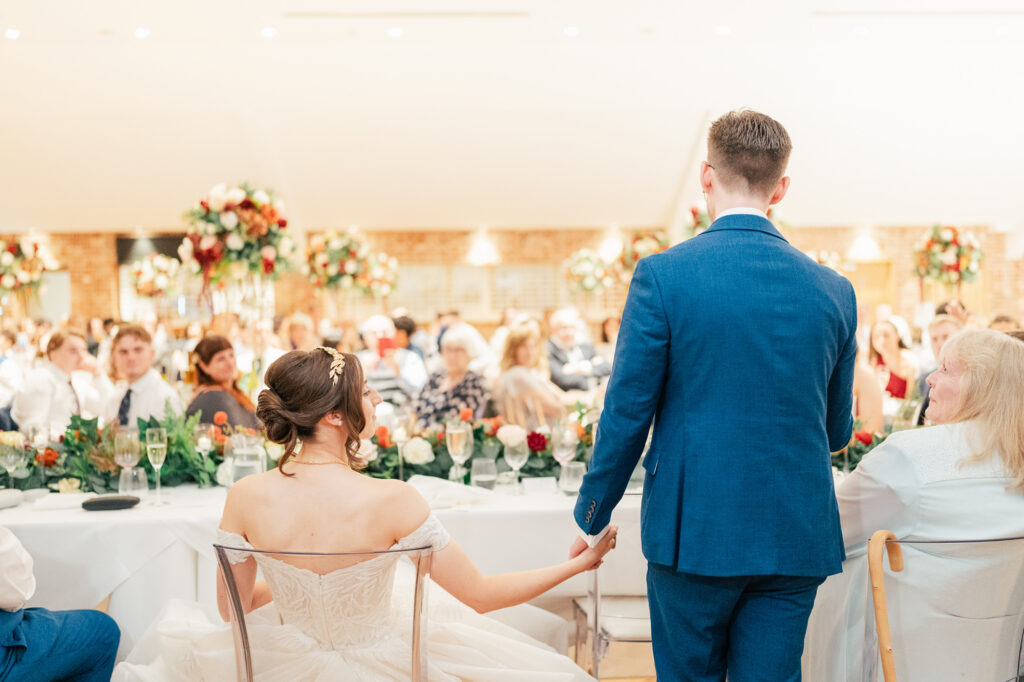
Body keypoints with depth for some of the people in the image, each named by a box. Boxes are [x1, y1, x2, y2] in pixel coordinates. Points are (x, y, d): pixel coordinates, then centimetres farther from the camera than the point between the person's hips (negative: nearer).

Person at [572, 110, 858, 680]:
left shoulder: (663, 275, -9)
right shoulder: (834, 290, 1)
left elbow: (626, 414, -8)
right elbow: (839, 430, 11)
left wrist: (592, 516, 5)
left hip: (694, 530, -2)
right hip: (797, 536, 3)